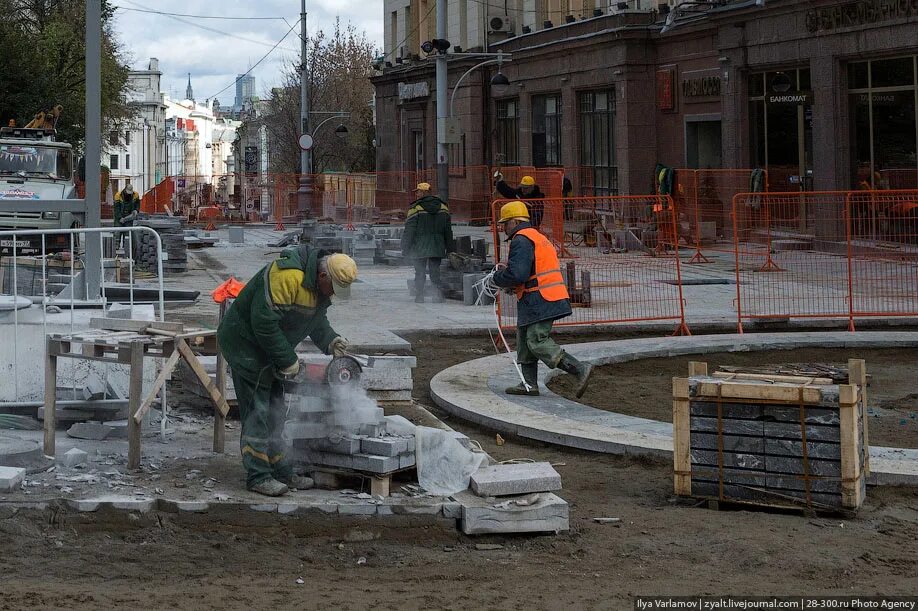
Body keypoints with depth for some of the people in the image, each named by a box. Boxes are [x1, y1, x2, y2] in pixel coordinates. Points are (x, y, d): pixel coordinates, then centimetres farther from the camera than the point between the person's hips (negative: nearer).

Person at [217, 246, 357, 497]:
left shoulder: (322, 283, 1)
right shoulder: (288, 276, -31)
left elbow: (316, 319, 17)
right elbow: (263, 321, -31)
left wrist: (330, 342, -2)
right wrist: (288, 360, -23)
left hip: (267, 346, 10)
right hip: (245, 342, -10)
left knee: (274, 411, 13)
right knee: (257, 411, -8)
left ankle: (279, 471, 20)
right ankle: (258, 476, -3)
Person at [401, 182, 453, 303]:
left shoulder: (415, 209, -9)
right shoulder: (443, 208, 5)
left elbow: (409, 231, -8)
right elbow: (448, 231, 11)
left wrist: (405, 248, -2)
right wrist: (449, 248, 17)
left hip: (420, 248, -3)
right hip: (438, 248, 3)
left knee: (420, 273, 5)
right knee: (435, 271, 10)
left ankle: (419, 295, 5)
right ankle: (438, 292, -8)